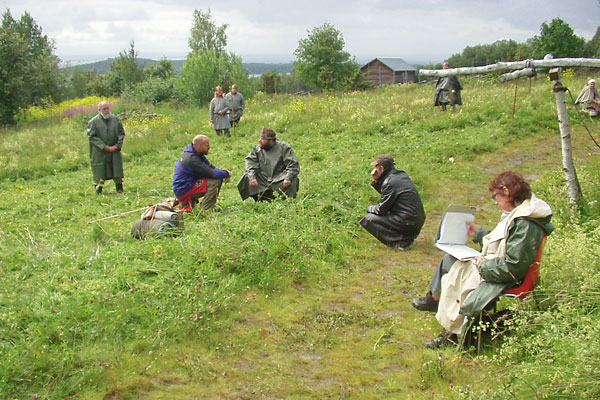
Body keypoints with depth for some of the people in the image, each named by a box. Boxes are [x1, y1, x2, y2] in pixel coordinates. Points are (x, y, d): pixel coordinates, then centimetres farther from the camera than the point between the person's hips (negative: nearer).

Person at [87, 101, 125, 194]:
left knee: (117, 170, 1)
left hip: (114, 151, 2)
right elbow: (92, 136, -9)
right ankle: (98, 191, 12)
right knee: (100, 172, 2)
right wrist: (104, 147, -15)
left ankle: (119, 189, 10)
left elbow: (121, 133, 7)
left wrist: (117, 146, -6)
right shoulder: (93, 122, -5)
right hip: (100, 152, -2)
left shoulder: (116, 119, 4)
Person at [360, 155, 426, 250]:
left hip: (408, 223, -9)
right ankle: (406, 237, 14)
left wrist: (369, 208, 8)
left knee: (369, 219, -9)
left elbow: (381, 209, -12)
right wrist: (376, 181, 12)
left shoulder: (390, 182, -17)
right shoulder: (402, 175, 10)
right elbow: (385, 194, 24)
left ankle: (400, 241, -11)